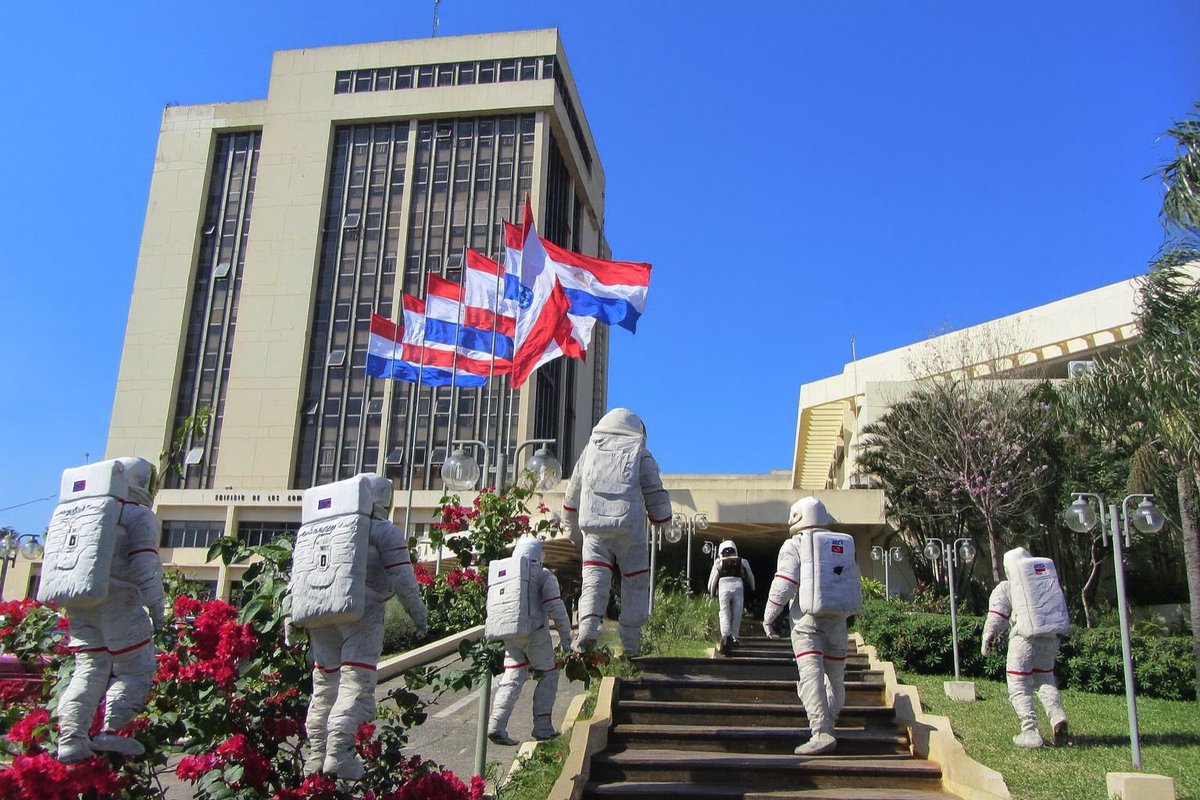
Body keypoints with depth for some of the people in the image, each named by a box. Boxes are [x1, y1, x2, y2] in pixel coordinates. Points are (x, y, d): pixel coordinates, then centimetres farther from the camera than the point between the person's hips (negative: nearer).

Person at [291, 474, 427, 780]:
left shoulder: (310, 531, 21)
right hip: (359, 611, -6)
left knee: (324, 685, 14)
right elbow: (402, 579, -5)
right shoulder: (384, 531, 1)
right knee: (356, 685, -5)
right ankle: (339, 755, -15)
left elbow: (295, 580, 17)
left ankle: (316, 756, 15)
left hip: (315, 614, 6)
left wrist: (291, 619, 18)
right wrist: (418, 614, 6)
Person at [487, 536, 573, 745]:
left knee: (512, 679, 9)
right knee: (548, 675, 11)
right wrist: (565, 636, -2)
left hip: (509, 635, 4)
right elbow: (555, 607, -9)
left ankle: (496, 725, -5)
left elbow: (491, 608, 10)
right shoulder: (543, 575, -3)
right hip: (535, 633, -4)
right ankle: (542, 726, 7)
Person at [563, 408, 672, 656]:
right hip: (629, 529, -2)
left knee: (594, 580, 0)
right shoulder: (640, 454, 7)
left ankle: (587, 629, -21)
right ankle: (631, 645, 10)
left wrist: (572, 528, 29)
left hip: (593, 527, 2)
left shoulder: (591, 449, 15)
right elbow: (656, 495, 5)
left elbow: (572, 494, 19)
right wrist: (663, 522, 19)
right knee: (635, 584, 8)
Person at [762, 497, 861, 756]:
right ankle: (830, 717, 32)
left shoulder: (795, 545, -1)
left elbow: (784, 584, -8)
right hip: (837, 618, 5)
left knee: (811, 674, -11)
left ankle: (822, 732, -21)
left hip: (807, 620, -5)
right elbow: (854, 584, 15)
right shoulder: (845, 545, 16)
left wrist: (768, 617, -2)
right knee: (834, 672, 17)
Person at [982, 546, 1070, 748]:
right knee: (1045, 679, 21)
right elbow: (1061, 607, 19)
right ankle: (1057, 716, 0)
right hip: (1052, 636, 5)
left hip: (1025, 636, -5)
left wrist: (988, 640, 10)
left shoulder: (1004, 589, 2)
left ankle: (1030, 732, -4)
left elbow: (996, 617, -1)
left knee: (1019, 686, 3)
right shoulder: (1049, 578, 16)